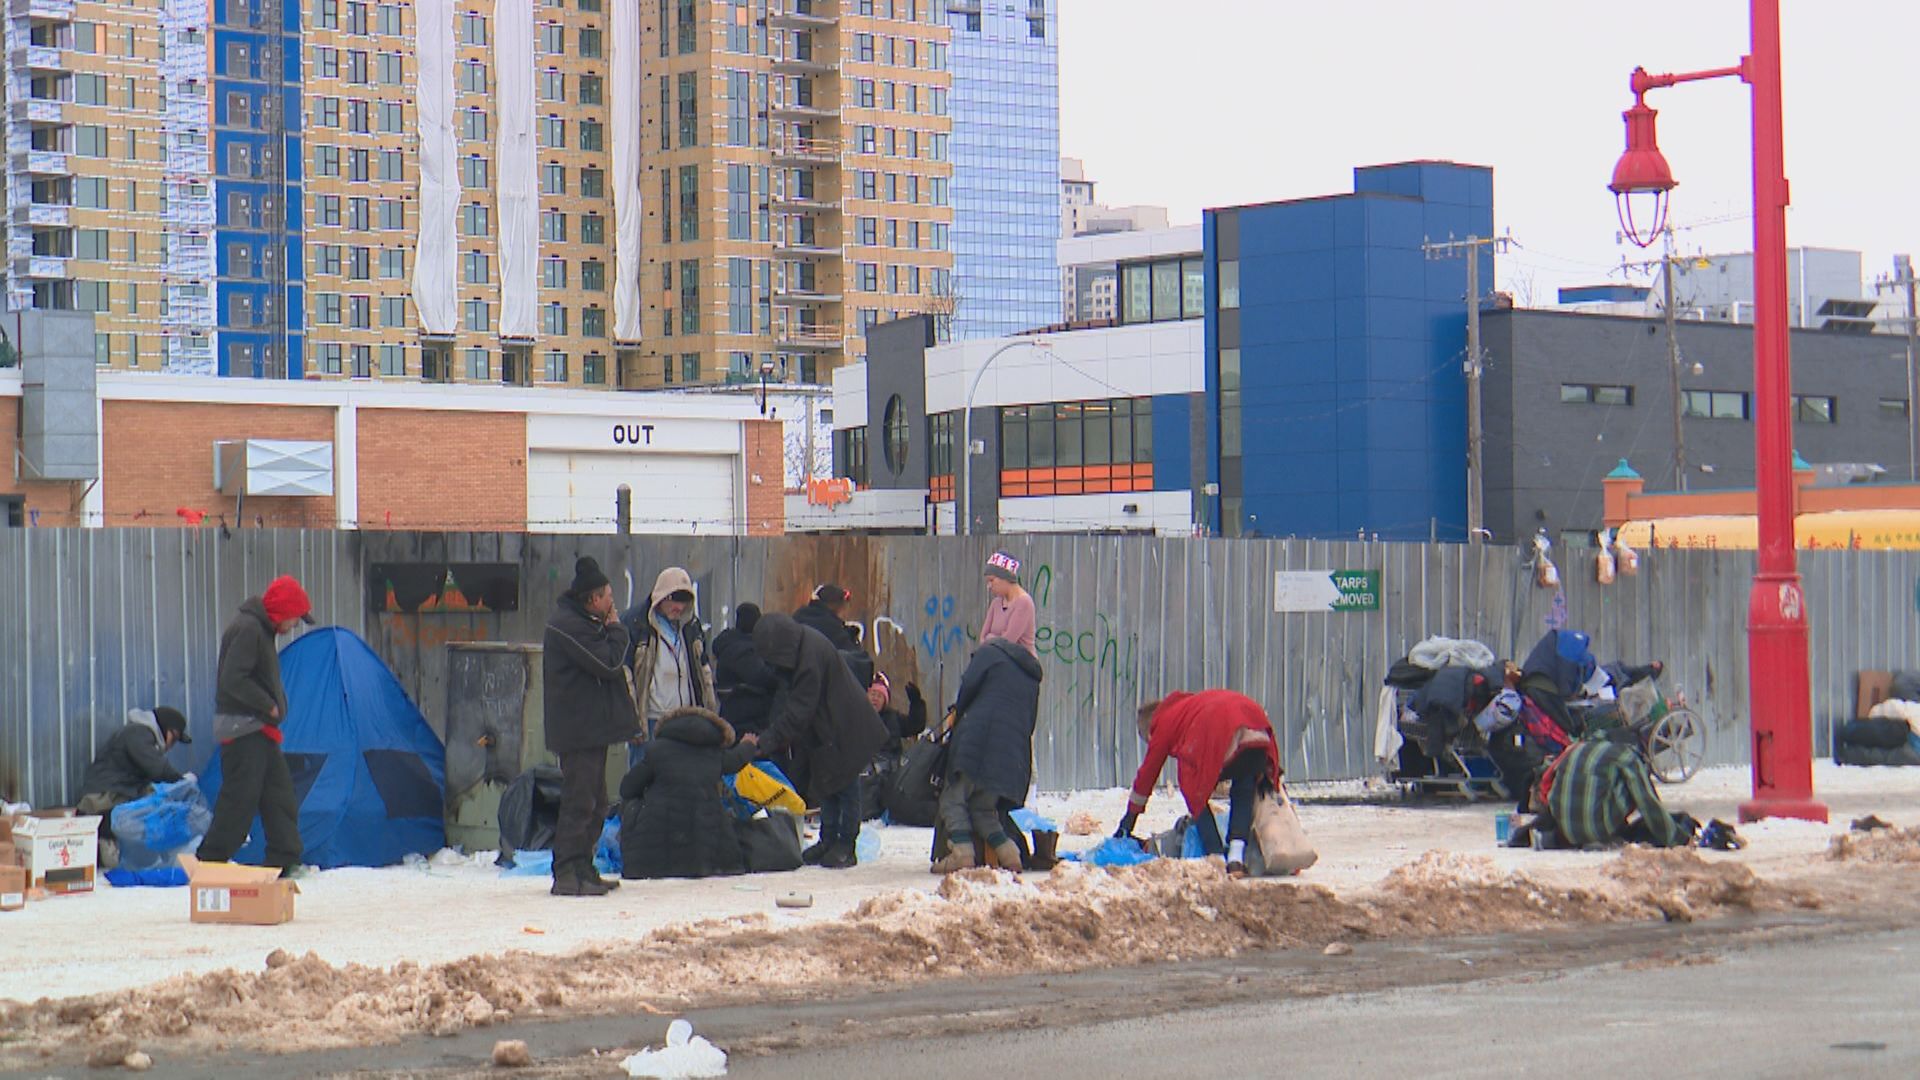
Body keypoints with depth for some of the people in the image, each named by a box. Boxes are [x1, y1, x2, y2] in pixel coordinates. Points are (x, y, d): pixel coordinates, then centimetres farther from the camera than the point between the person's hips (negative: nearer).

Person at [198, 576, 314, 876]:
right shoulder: (247, 629, -16)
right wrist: (270, 707, -15)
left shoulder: (261, 629, 17)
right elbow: (233, 681, -23)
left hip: (260, 730, 10)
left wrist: (273, 709, 9)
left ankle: (284, 862, 14)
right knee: (240, 796, -9)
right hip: (243, 729, -10)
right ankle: (210, 861, -4)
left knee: (279, 792, 10)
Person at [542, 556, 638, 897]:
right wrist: (616, 630, -6)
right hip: (578, 731, -11)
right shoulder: (568, 625, -16)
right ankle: (567, 874, -12)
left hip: (591, 727, 11)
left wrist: (611, 631, 6)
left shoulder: (581, 622, 19)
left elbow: (607, 665, 21)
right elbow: (607, 663, -19)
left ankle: (582, 870, 21)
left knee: (594, 803, 15)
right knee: (579, 802, -12)